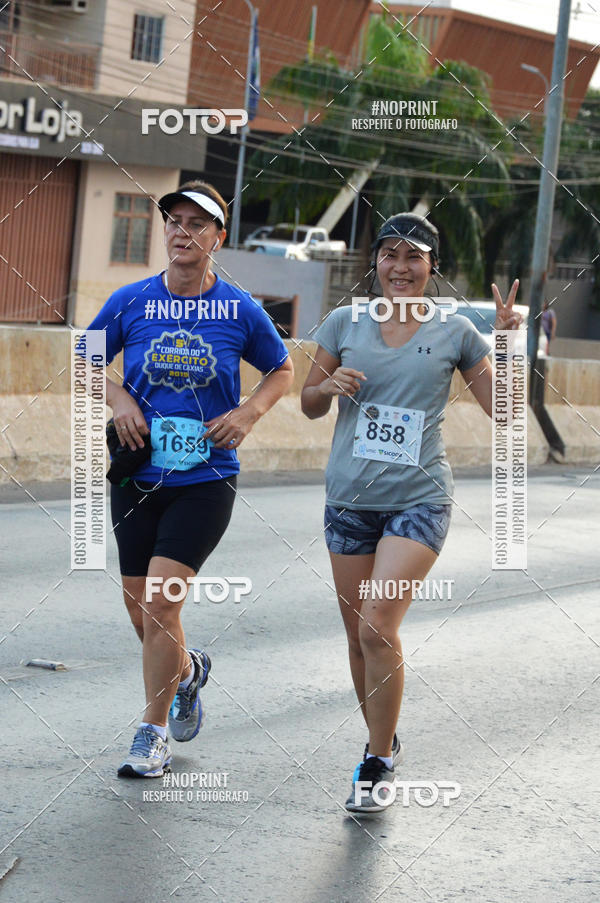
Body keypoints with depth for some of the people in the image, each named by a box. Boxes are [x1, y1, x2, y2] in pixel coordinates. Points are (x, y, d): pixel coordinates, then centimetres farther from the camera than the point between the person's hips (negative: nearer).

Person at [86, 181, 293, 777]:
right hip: (137, 477, 3)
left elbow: (281, 371, 13)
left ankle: (153, 734, -1)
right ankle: (187, 671, 43)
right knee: (140, 612, 9)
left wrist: (248, 413, -4)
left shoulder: (241, 310, -3)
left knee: (159, 600, -14)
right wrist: (118, 398, -6)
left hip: (205, 480, -3)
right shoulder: (131, 302, -1)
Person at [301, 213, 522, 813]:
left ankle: (378, 765, -3)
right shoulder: (345, 324, 5)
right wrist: (329, 386, -9)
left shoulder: (455, 333, 1)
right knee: (359, 637, 8)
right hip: (350, 500, 3)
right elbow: (309, 404, 13)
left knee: (379, 627, -17)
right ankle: (383, 742, 30)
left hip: (419, 500, -3)